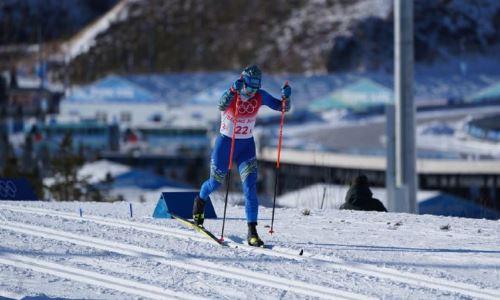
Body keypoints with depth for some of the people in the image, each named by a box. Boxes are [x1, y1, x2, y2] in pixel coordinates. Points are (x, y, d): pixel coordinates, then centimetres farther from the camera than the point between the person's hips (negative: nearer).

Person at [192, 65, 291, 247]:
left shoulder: (260, 97, -10)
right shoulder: (231, 94, -21)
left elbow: (282, 107, -12)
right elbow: (222, 106, -43)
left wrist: (286, 97, -34)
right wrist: (233, 90, -61)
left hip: (247, 145, 2)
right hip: (225, 144, -2)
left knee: (250, 187, -13)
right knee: (215, 183, 16)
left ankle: (252, 231, -14)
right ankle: (200, 201, 52)